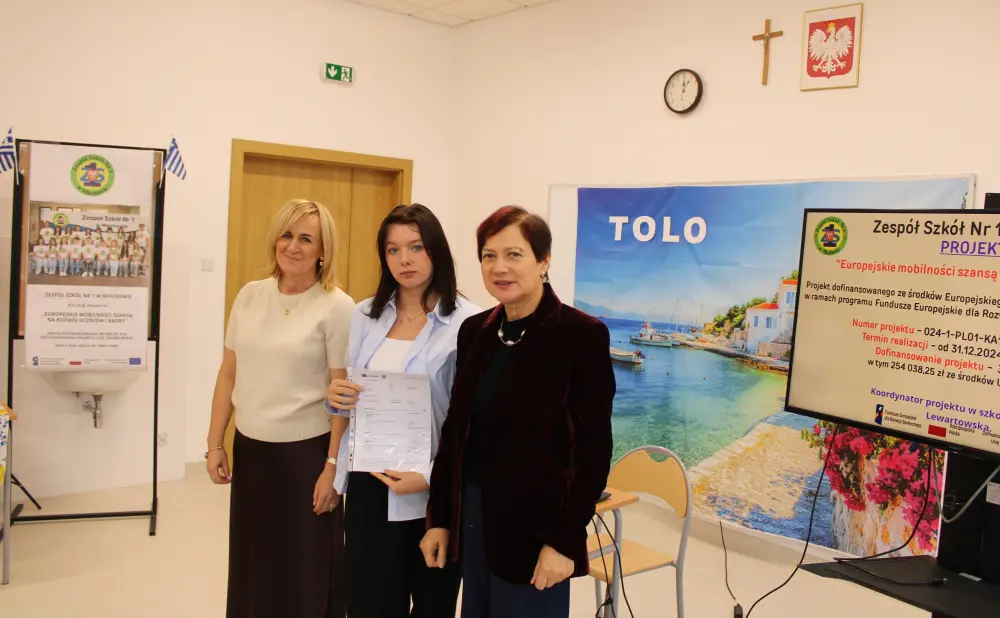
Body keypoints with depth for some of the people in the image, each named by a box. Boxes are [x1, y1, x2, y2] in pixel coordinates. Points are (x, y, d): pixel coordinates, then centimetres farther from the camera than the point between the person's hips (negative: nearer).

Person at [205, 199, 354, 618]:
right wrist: (215, 444, 7)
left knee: (304, 568, 9)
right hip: (250, 448, 5)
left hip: (306, 452, -4)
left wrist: (333, 467, -11)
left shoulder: (336, 306, -10)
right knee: (251, 562, 16)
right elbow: (228, 374, 9)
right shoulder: (250, 295, 4)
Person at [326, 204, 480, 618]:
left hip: (434, 491, -4)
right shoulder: (365, 315, 6)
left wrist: (430, 475, -22)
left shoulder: (466, 322, -13)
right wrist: (337, 397, -6)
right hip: (369, 484, 4)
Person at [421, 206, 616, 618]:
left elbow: (594, 450, -13)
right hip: (473, 514, 5)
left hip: (534, 524, -5)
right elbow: (455, 429, 8)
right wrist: (439, 517, 7)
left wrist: (564, 540, -15)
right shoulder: (474, 331, 4)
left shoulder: (582, 334, -13)